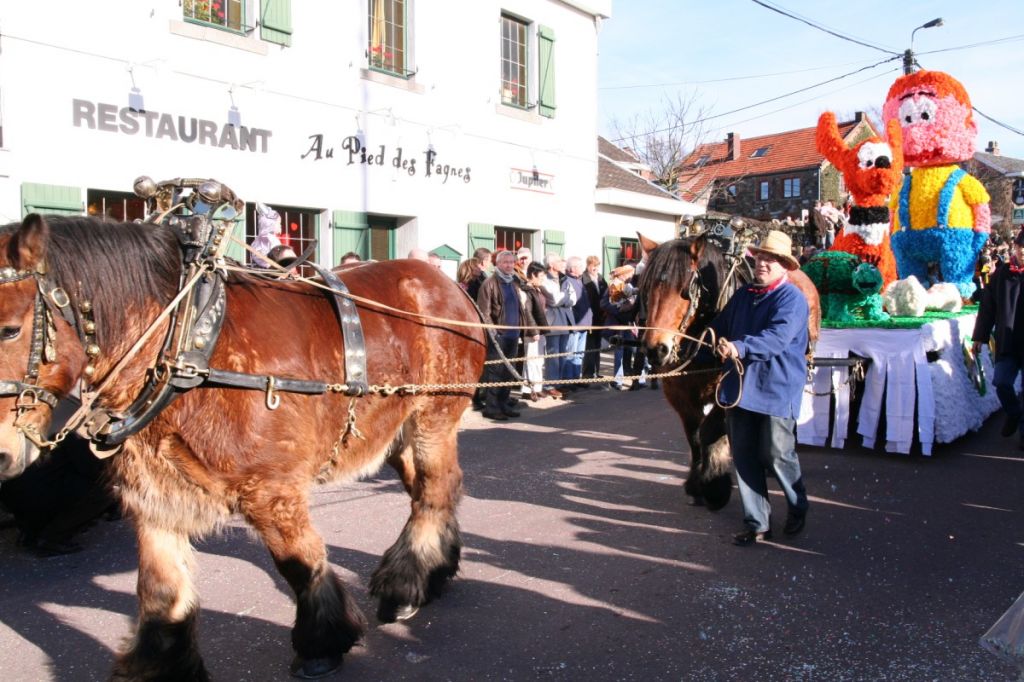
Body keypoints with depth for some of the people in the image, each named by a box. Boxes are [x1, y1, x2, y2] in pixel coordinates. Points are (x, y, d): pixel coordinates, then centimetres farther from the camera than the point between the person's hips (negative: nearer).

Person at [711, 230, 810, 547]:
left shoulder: (792, 298, -9)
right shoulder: (743, 295, 12)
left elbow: (778, 337, -25)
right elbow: (720, 327, 22)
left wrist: (742, 347, -37)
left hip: (777, 389, -6)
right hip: (740, 387, 6)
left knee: (777, 456, 2)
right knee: (744, 457, 7)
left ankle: (798, 508, 32)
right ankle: (757, 524, 20)